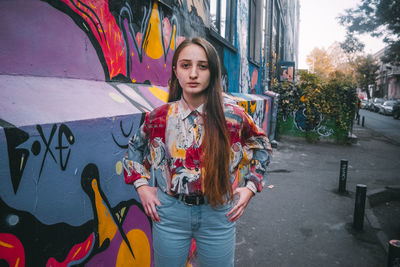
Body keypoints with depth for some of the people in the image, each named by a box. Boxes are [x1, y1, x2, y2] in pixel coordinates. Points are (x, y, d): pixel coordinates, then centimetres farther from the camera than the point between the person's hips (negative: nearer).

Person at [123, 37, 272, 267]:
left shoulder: (234, 117, -10)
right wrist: (141, 184, 2)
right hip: (169, 213, 1)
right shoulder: (159, 118, -7)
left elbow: (262, 147, 7)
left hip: (218, 215, 0)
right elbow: (135, 149, 12)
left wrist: (250, 187, -1)